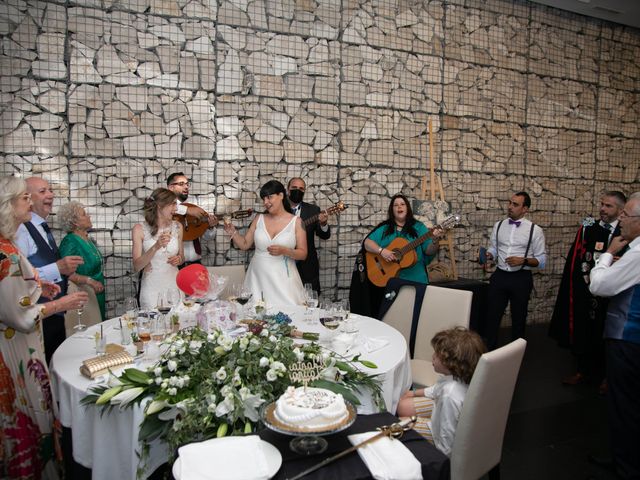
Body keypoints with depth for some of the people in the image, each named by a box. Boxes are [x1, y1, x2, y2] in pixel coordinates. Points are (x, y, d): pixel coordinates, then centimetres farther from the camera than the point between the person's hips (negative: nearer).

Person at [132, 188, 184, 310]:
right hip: (152, 289, -3)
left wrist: (179, 259, -8)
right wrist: (156, 247, -25)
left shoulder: (177, 227, 1)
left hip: (174, 285, 3)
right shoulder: (140, 229, -8)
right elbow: (136, 267, -12)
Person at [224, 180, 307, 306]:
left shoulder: (296, 221, -3)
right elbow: (245, 245, 10)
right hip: (258, 278, 3)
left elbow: (303, 254, -4)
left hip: (283, 280, -2)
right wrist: (233, 233, -5)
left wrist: (284, 251, -18)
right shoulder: (259, 219, 6)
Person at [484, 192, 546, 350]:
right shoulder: (498, 225, 6)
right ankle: (489, 351, 22)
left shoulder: (535, 230, -5)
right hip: (499, 276, 3)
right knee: (492, 316, 7)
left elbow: (541, 259, -4)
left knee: (518, 318, 13)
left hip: (521, 279, -2)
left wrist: (523, 261, -19)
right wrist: (489, 257, -10)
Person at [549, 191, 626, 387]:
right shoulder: (587, 229, 3)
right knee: (582, 332, 12)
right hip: (583, 291, 3)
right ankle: (583, 370, 30)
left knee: (603, 334, 10)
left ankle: (606, 375, 29)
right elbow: (574, 259, 2)